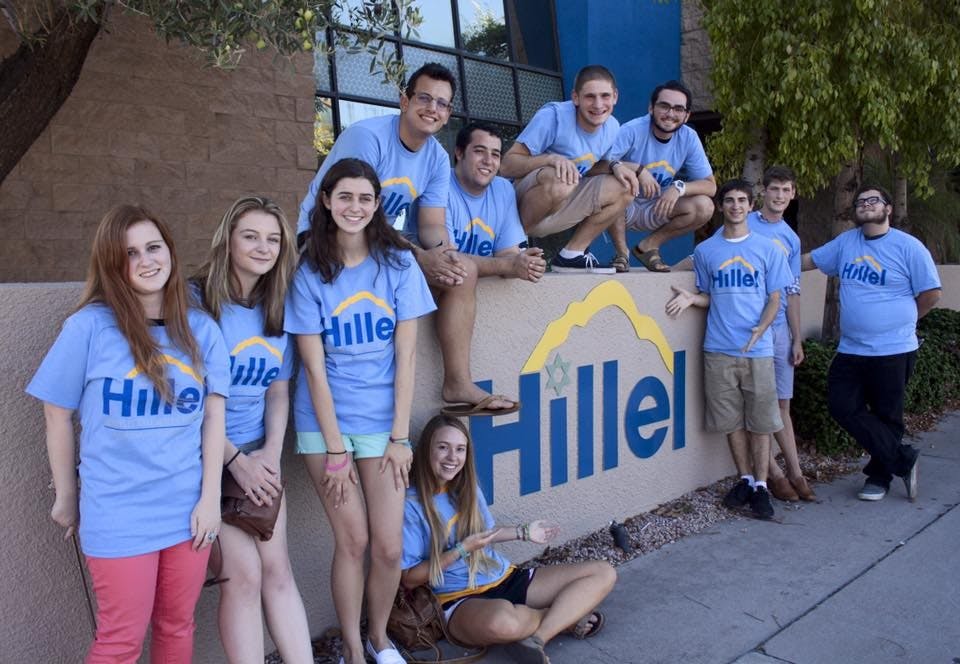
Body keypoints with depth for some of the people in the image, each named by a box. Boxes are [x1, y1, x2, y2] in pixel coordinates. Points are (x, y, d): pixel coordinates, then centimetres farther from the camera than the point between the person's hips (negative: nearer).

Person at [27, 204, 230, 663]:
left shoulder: (201, 329, 0)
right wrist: (66, 498, 7)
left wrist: (210, 497, -2)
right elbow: (58, 417, -1)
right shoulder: (89, 326, -9)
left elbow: (213, 416, 2)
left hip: (189, 509, 3)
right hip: (119, 514, -3)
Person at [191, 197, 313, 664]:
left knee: (277, 570, 4)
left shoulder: (276, 310, 7)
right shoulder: (196, 301, -11)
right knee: (244, 574, -5)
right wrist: (235, 459, -14)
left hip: (259, 454, 5)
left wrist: (271, 453, -4)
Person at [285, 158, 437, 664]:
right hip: (325, 423, -1)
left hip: (382, 422, 1)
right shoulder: (309, 273, -5)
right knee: (352, 541, 3)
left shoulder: (398, 263, -2)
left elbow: (405, 357, -4)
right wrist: (334, 449, -9)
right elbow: (314, 367, -7)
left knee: (388, 547, 3)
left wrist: (399, 436, -7)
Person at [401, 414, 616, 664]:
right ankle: (566, 617, -10)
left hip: (506, 579, 7)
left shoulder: (468, 489, 7)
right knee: (502, 621, -43)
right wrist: (461, 550, -18)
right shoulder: (411, 504, -11)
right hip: (461, 599, -6)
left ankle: (538, 636, -20)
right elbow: (409, 579, -11)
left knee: (604, 573, -3)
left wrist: (523, 532, 9)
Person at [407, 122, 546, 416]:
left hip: (467, 284, 7)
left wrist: (523, 262, -28)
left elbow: (508, 252, -2)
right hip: (423, 276, -7)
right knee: (464, 269, -34)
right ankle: (458, 384, -34)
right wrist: (508, 265, -35)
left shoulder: (504, 190, 3)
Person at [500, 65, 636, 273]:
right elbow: (507, 166, -21)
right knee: (559, 180, -36)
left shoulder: (612, 127, 2)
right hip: (521, 204, -6)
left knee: (625, 187, -7)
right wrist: (551, 158, -35)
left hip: (559, 211, 7)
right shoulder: (553, 115, -19)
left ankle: (572, 254, -2)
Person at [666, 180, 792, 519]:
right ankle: (745, 479, 24)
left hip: (757, 348, -1)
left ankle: (760, 485, 13)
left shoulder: (767, 249, 4)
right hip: (719, 349, 1)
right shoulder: (705, 250, 8)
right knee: (732, 419, 9)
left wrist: (761, 328, -14)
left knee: (759, 419, 3)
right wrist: (691, 298, -7)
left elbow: (774, 298, 4)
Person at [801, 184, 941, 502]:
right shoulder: (845, 242, 7)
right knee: (842, 406, -1)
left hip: (893, 351, -5)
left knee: (886, 416, 6)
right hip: (850, 349, 5)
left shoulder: (908, 247, -7)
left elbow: (931, 293, -3)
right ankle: (903, 458, 13)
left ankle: (879, 476, 24)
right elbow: (808, 260, 14)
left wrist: (900, 321, 4)